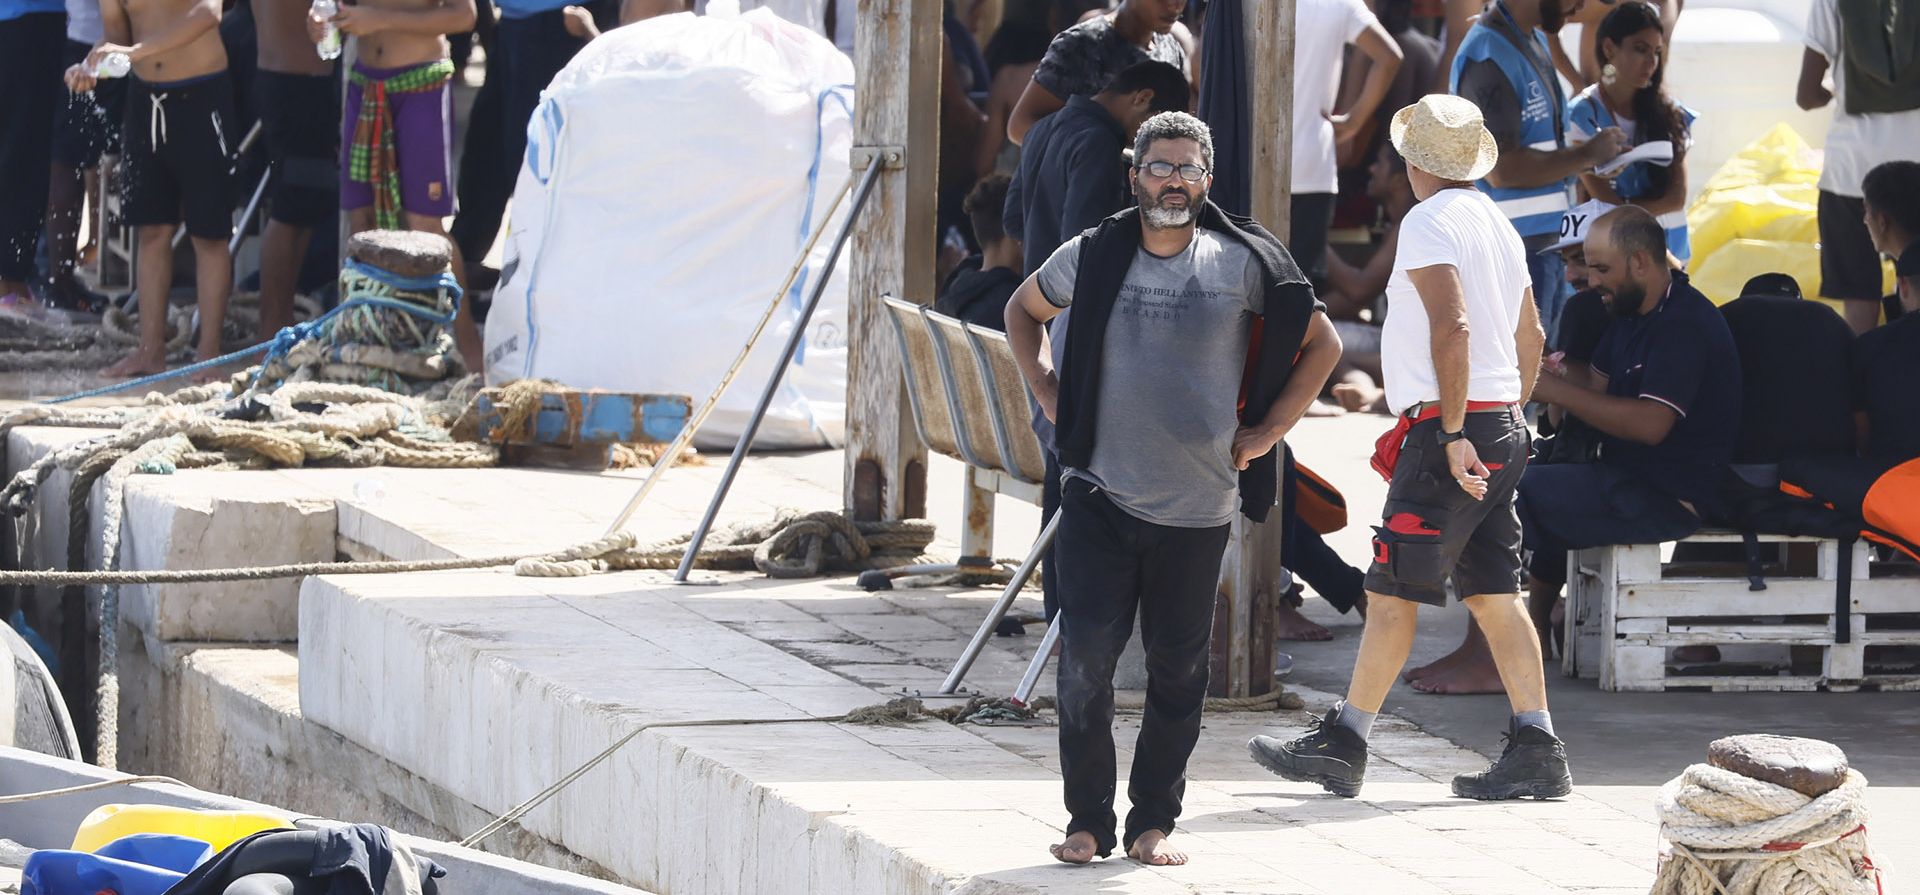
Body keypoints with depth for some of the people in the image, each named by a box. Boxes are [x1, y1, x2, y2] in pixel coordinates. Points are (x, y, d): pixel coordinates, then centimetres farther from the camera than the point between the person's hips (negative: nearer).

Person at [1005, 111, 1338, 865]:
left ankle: (1153, 823, 15)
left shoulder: (1240, 264, -1)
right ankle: (1088, 822, 1)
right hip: (1099, 496, 0)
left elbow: (1321, 344, 10)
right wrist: (1048, 396, 10)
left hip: (1196, 507, 0)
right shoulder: (1094, 257, 2)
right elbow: (1024, 311, 22)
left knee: (1177, 670, 4)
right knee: (1085, 659, -8)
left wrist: (1268, 431, 4)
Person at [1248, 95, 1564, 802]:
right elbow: (1530, 337, 26)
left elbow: (1453, 326, -22)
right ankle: (1535, 750, 2)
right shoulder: (1497, 224, 19)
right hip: (1500, 429, 9)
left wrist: (1454, 433, -23)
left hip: (1449, 431, -9)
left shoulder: (1430, 222, -10)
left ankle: (1344, 743, -2)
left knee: (1392, 590, -5)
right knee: (1494, 594, 7)